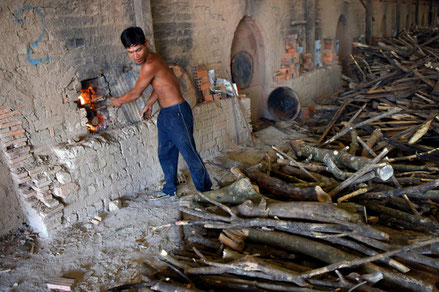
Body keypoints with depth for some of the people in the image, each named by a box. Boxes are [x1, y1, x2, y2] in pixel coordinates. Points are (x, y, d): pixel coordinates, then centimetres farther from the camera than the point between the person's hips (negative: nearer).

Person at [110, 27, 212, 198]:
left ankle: (205, 190, 13)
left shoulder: (150, 65, -22)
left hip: (177, 113, -10)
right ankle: (170, 189, 36)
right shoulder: (151, 58, 7)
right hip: (165, 114, 10)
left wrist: (119, 101, 6)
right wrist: (149, 104, 24)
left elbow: (135, 94, -11)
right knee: (165, 154, 19)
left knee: (190, 154, -1)